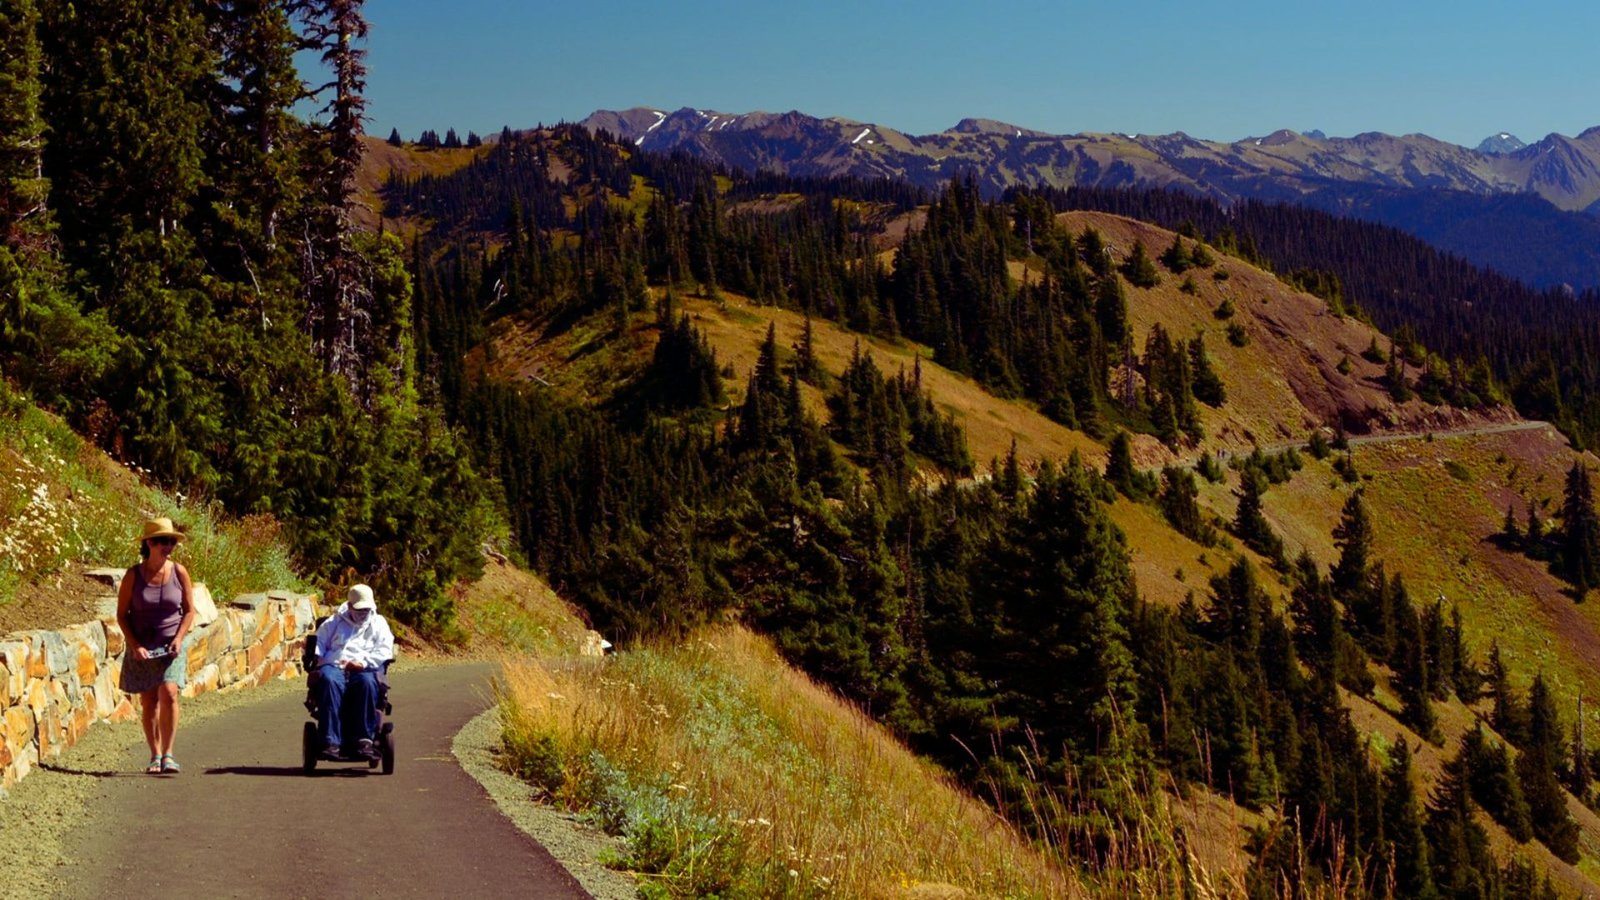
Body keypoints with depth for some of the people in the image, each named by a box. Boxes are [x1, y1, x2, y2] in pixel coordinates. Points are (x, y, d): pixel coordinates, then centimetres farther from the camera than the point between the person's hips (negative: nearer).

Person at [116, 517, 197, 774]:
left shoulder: (179, 572, -2)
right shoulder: (133, 575, -5)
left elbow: (189, 610, 4)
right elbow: (122, 614, 0)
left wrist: (179, 638, -10)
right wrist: (135, 645, -11)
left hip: (171, 648, 0)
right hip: (142, 649, 0)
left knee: (168, 694, -18)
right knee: (148, 703, 5)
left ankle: (167, 754, -11)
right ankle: (155, 756, 18)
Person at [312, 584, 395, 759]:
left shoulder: (378, 624, 22)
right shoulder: (335, 622, 27)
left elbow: (385, 651, 7)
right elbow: (318, 641, 22)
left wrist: (363, 662, -9)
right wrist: (318, 657, -1)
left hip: (364, 670, -1)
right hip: (334, 666, 1)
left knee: (367, 682, -38)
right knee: (329, 681, -37)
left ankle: (365, 739, -40)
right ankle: (331, 742, -44)